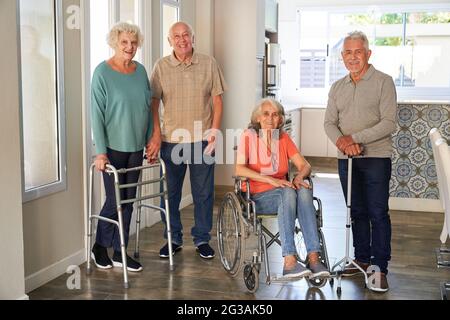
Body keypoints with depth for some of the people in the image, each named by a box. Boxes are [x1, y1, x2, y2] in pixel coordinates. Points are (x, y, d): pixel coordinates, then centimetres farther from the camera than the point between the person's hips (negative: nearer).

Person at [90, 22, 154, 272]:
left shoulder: (141, 71, 7)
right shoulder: (103, 72, -9)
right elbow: (97, 114, -12)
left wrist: (151, 141, 10)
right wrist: (100, 152, -16)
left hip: (136, 147, 5)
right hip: (114, 147, -5)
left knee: (128, 200, 9)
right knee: (114, 200, -1)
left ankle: (120, 253, 19)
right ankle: (100, 247, 21)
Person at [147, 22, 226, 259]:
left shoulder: (208, 64, 2)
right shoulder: (161, 67, 2)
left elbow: (217, 100, 4)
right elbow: (154, 103, 2)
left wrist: (214, 131, -5)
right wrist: (156, 135, -6)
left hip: (202, 139, 0)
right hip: (171, 140, 1)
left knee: (203, 193, 6)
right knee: (170, 193, 8)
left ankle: (202, 239, 21)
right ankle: (173, 239, 24)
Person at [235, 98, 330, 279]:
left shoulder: (284, 138, 13)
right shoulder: (249, 136, -1)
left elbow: (305, 165, 8)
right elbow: (239, 169, -15)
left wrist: (299, 176, -16)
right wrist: (271, 180, -26)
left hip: (283, 193, 4)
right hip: (258, 198, -4)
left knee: (304, 191, -30)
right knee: (288, 192, -35)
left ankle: (313, 257, -39)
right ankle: (289, 262, -44)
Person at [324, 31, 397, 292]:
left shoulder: (383, 82, -4)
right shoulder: (338, 87, 12)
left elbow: (389, 123, -12)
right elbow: (330, 122, 7)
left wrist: (354, 138, -17)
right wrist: (341, 141, -14)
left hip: (376, 156, -5)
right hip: (347, 159, 5)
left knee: (378, 214, -4)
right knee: (357, 212, 13)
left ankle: (380, 268, 2)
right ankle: (362, 259, 24)